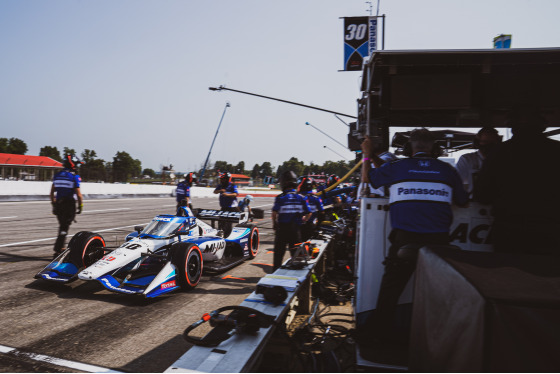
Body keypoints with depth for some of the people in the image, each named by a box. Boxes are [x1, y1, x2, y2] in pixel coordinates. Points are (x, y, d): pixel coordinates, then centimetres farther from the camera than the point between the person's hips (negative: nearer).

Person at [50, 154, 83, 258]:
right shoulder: (74, 177, -10)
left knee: (62, 226, 19)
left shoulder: (57, 175, 9)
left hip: (58, 205, 6)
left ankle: (61, 248, 27)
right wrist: (80, 206, -3)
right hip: (69, 205, -6)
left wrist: (53, 204, 21)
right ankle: (57, 250, -5)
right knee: (64, 227, -2)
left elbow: (52, 192, 13)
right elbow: (78, 194, -12)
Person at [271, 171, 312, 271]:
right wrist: (302, 222, 13)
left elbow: (274, 212, -19)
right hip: (296, 230, 2)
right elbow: (309, 213, -2)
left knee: (279, 253, 10)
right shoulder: (301, 198, -1)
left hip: (282, 229, -2)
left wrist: (274, 224, -4)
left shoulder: (280, 198, -11)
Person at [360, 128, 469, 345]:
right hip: (438, 239, 2)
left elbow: (369, 177, 18)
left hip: (405, 238, -1)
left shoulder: (397, 167, 4)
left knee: (391, 287, 8)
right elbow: (463, 201, 20)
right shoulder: (447, 170, 9)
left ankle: (379, 333, 18)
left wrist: (368, 156, 34)